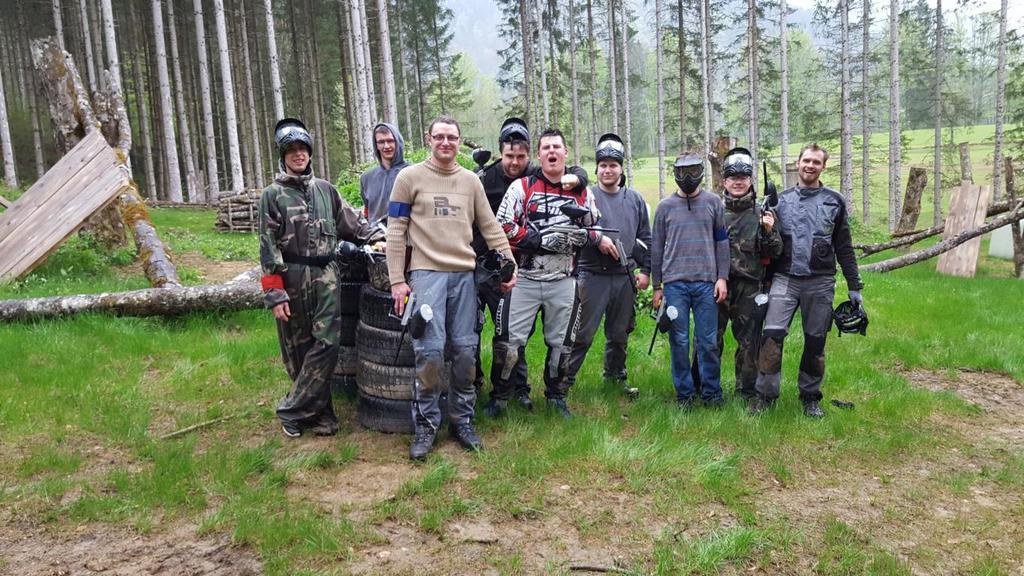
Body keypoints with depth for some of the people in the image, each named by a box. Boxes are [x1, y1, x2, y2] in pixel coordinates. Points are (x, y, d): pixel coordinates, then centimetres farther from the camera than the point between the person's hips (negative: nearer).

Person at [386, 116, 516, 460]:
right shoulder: (409, 178, 2)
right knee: (430, 350, -10)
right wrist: (397, 280, -5)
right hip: (426, 273, -3)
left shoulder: (470, 181, 14)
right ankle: (425, 425, 5)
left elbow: (490, 228, 15)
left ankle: (462, 420, 18)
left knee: (464, 351, 5)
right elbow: (395, 232, 0)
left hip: (464, 275, 4)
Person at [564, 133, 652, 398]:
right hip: (592, 276, -4)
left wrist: (645, 270, 8)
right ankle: (566, 377, 5)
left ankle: (616, 374, 30)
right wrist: (597, 238, -21)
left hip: (625, 277, 4)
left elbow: (645, 238, 14)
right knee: (583, 332, -4)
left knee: (619, 332, 15)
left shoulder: (635, 199, 12)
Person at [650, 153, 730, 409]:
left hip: (706, 282, 0)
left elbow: (722, 242, 8)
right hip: (675, 283, 0)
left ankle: (711, 392, 14)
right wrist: (657, 286, 8)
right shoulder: (665, 206, 9)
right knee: (679, 341, 2)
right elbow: (657, 248, 10)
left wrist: (722, 277, -1)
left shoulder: (713, 203, 8)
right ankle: (684, 393, 13)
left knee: (708, 341, 1)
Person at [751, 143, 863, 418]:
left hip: (820, 282, 1)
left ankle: (810, 397, 22)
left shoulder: (834, 201, 7)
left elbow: (844, 247, 9)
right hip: (785, 279, 0)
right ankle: (765, 394, -1)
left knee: (815, 341, 7)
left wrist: (854, 286, 8)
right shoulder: (781, 200, 8)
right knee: (772, 334, -13)